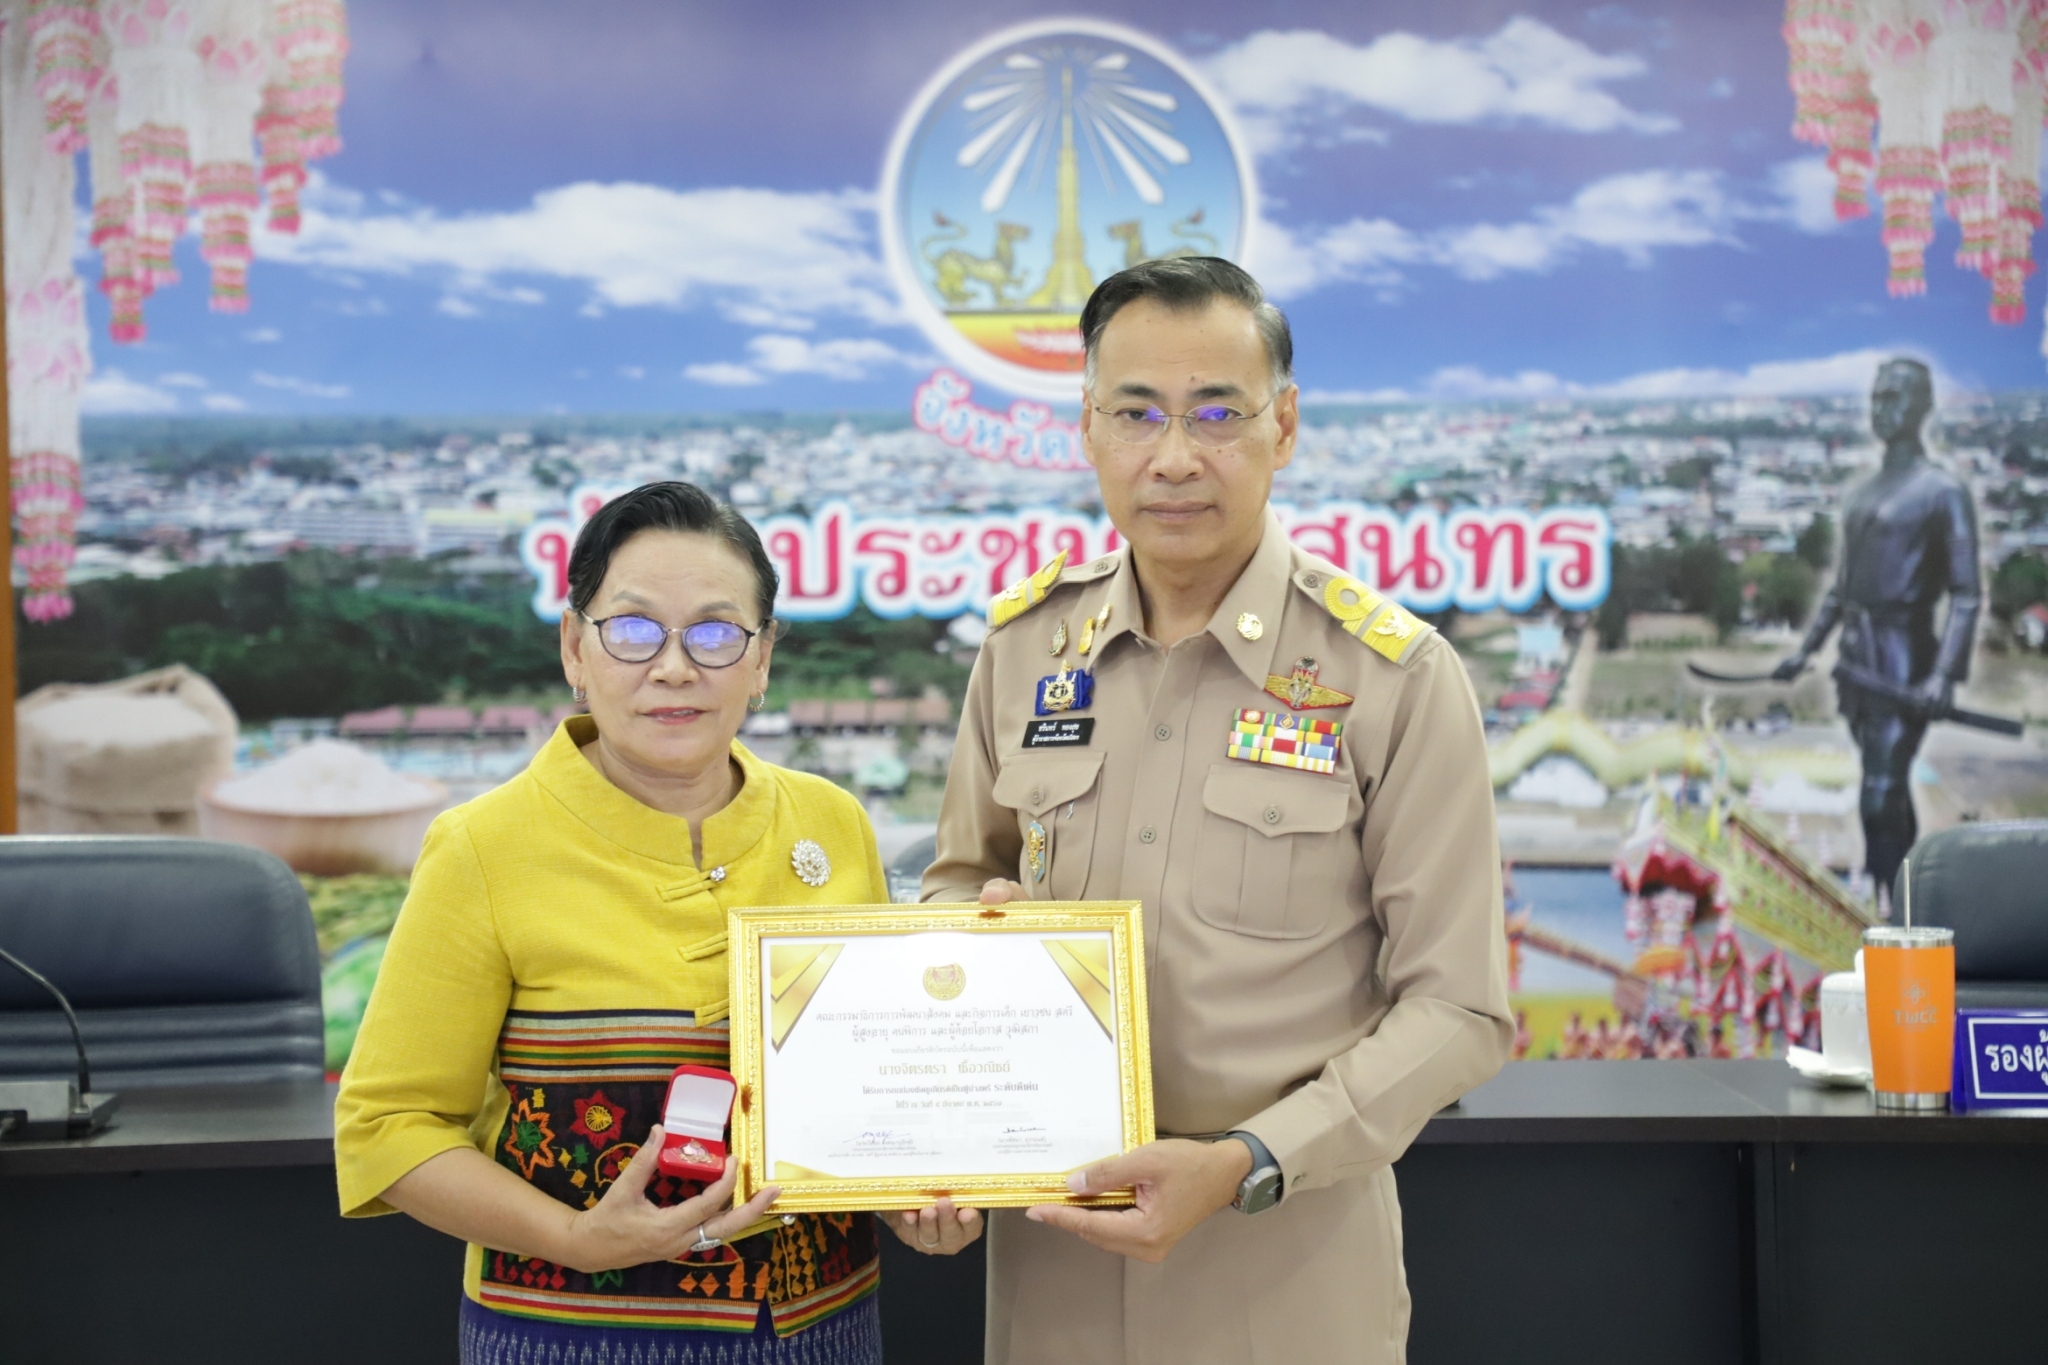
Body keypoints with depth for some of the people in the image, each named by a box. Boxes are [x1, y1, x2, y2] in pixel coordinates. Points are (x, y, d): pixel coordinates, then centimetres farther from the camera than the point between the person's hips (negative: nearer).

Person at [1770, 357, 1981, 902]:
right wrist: (1806, 649, 20)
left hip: (1903, 661, -8)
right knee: (1891, 795, 15)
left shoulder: (1943, 491, -9)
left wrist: (1945, 675, -26)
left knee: (1880, 801, -12)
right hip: (1857, 658, 8)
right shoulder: (1864, 491, 15)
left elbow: (1967, 596, -15)